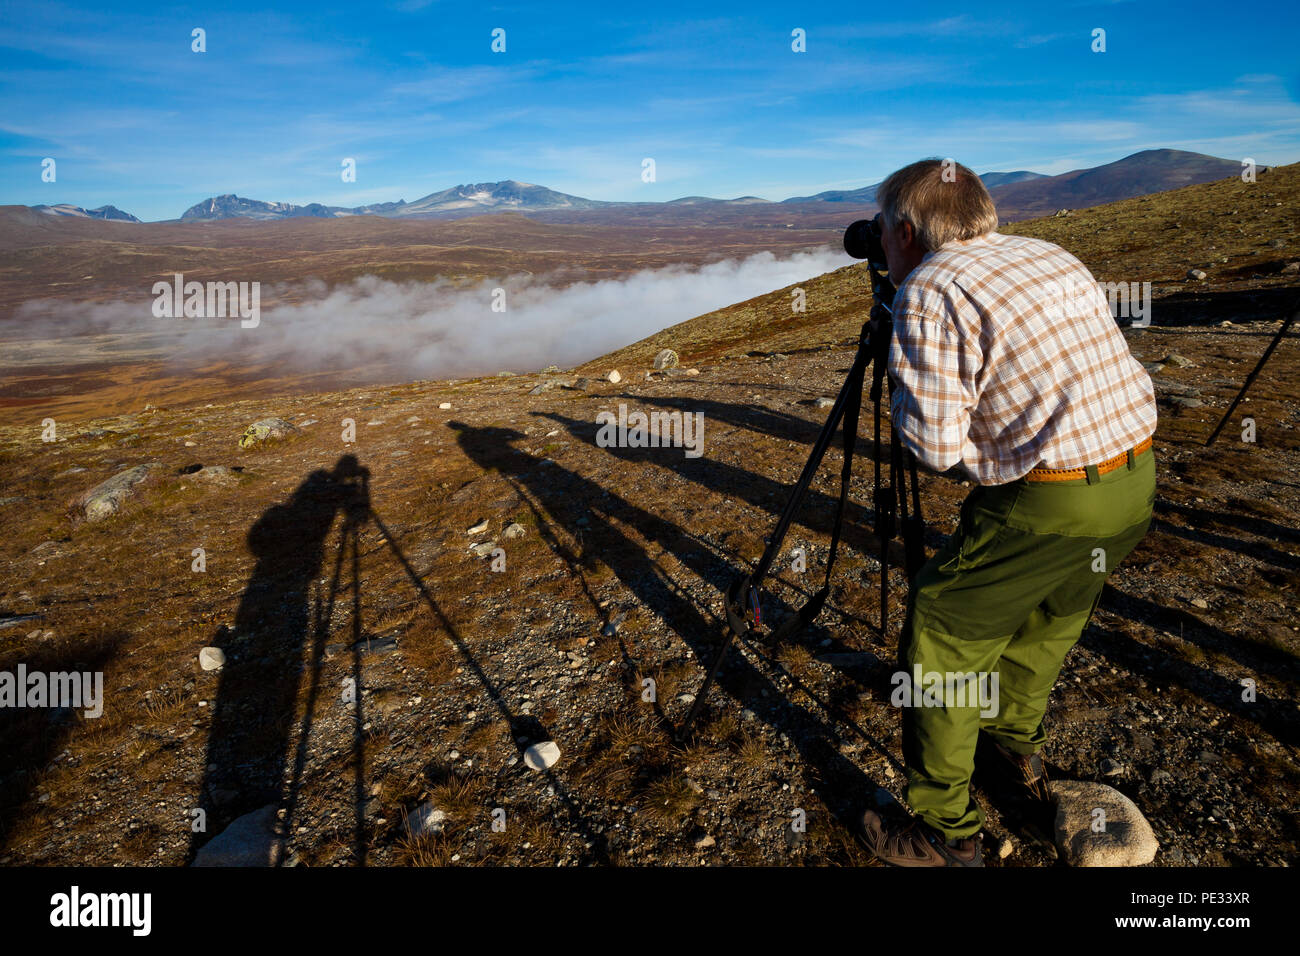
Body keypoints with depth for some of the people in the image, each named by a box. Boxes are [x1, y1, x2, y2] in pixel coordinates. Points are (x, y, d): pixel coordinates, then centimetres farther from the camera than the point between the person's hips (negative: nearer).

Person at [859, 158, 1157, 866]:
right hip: (1139, 482, 9)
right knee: (1053, 610, 29)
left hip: (1051, 505, -9)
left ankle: (947, 834, 18)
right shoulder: (1054, 257, 14)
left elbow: (936, 446, -15)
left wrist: (902, 390, 2)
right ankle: (1018, 749, 48)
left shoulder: (929, 291, -11)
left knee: (941, 643, 6)